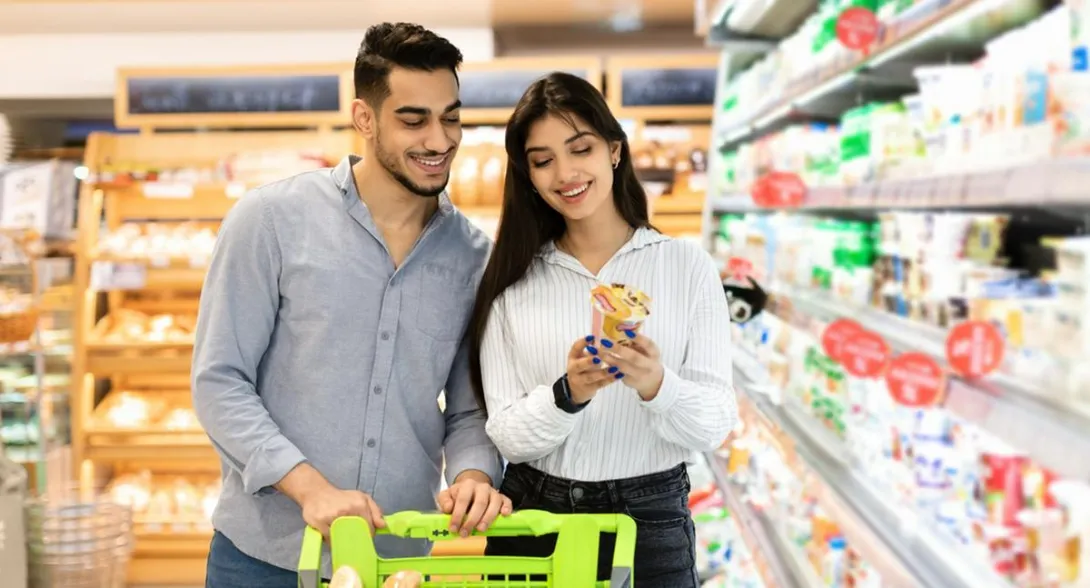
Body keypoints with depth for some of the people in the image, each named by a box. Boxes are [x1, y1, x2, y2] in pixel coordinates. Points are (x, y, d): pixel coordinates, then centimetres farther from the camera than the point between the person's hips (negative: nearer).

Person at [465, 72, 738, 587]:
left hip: (650, 523, -1)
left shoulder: (689, 266, -4)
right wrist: (567, 394, -23)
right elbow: (507, 435, -5)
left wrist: (656, 386, -25)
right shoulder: (513, 282, -1)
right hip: (532, 520, 1)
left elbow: (716, 423, -6)